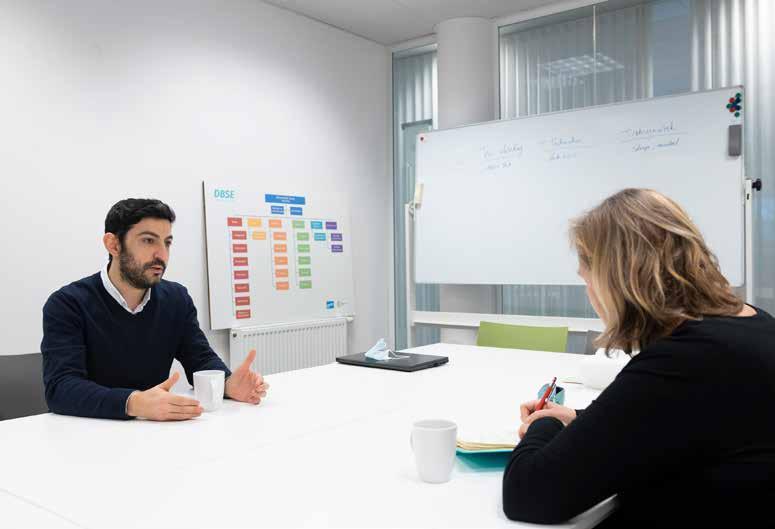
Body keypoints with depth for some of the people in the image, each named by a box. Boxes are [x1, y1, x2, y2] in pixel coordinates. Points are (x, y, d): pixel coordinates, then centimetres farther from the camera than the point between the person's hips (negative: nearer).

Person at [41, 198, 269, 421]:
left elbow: (201, 359, 2)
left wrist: (228, 384, -20)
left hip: (155, 429, 3)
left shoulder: (177, 299, 4)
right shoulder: (67, 304, -11)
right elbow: (60, 388, -22)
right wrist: (134, 403, -38)